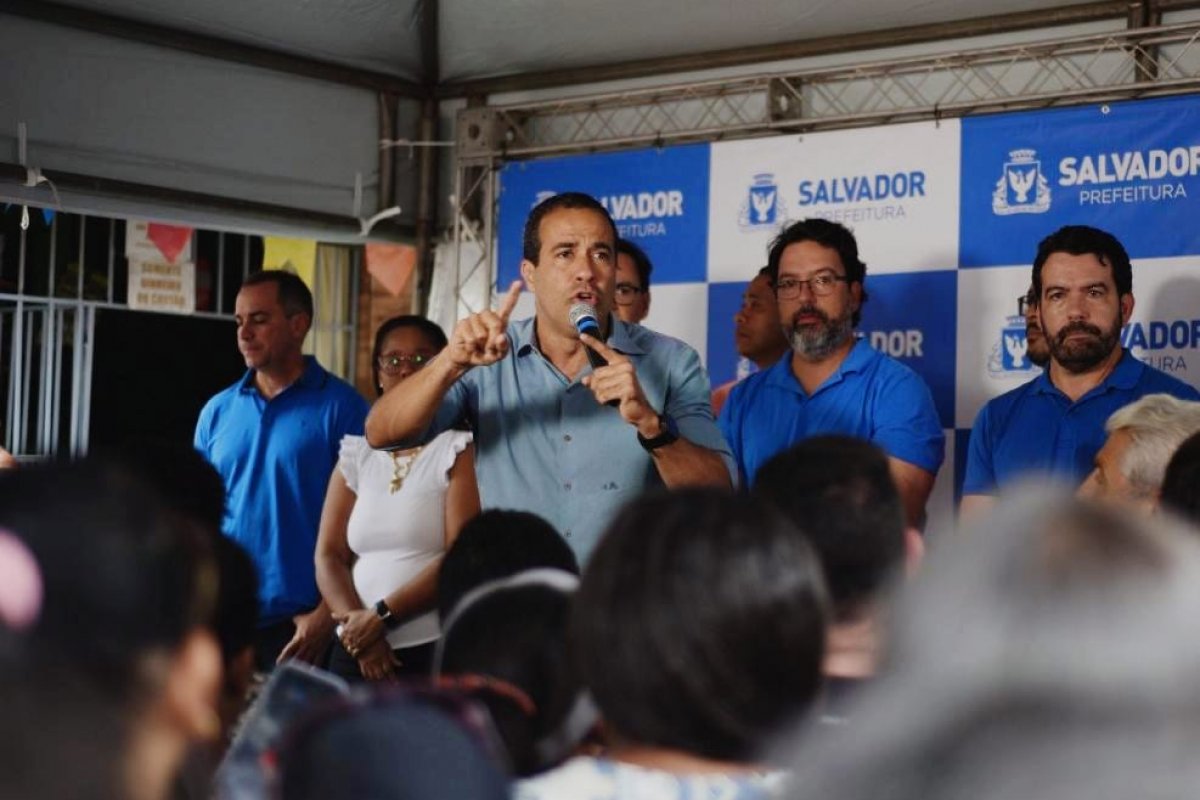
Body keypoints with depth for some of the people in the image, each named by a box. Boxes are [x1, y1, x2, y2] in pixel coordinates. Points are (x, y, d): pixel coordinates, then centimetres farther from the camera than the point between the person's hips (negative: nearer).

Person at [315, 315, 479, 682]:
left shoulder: (460, 448, -2)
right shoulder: (356, 453, 12)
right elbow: (328, 555, 7)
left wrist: (382, 615, -15)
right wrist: (355, 622, -10)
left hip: (439, 650, -4)